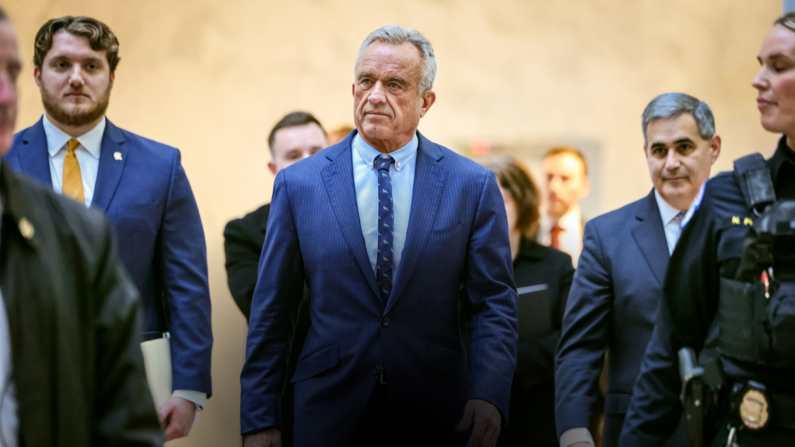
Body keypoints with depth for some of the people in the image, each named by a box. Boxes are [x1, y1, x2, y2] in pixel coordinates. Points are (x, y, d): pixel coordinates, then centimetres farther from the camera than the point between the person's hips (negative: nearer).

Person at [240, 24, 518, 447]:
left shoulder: (473, 185, 0)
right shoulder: (298, 183, 1)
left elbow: (493, 303, -1)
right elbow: (271, 312, 2)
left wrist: (488, 397, -16)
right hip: (330, 412, 0)